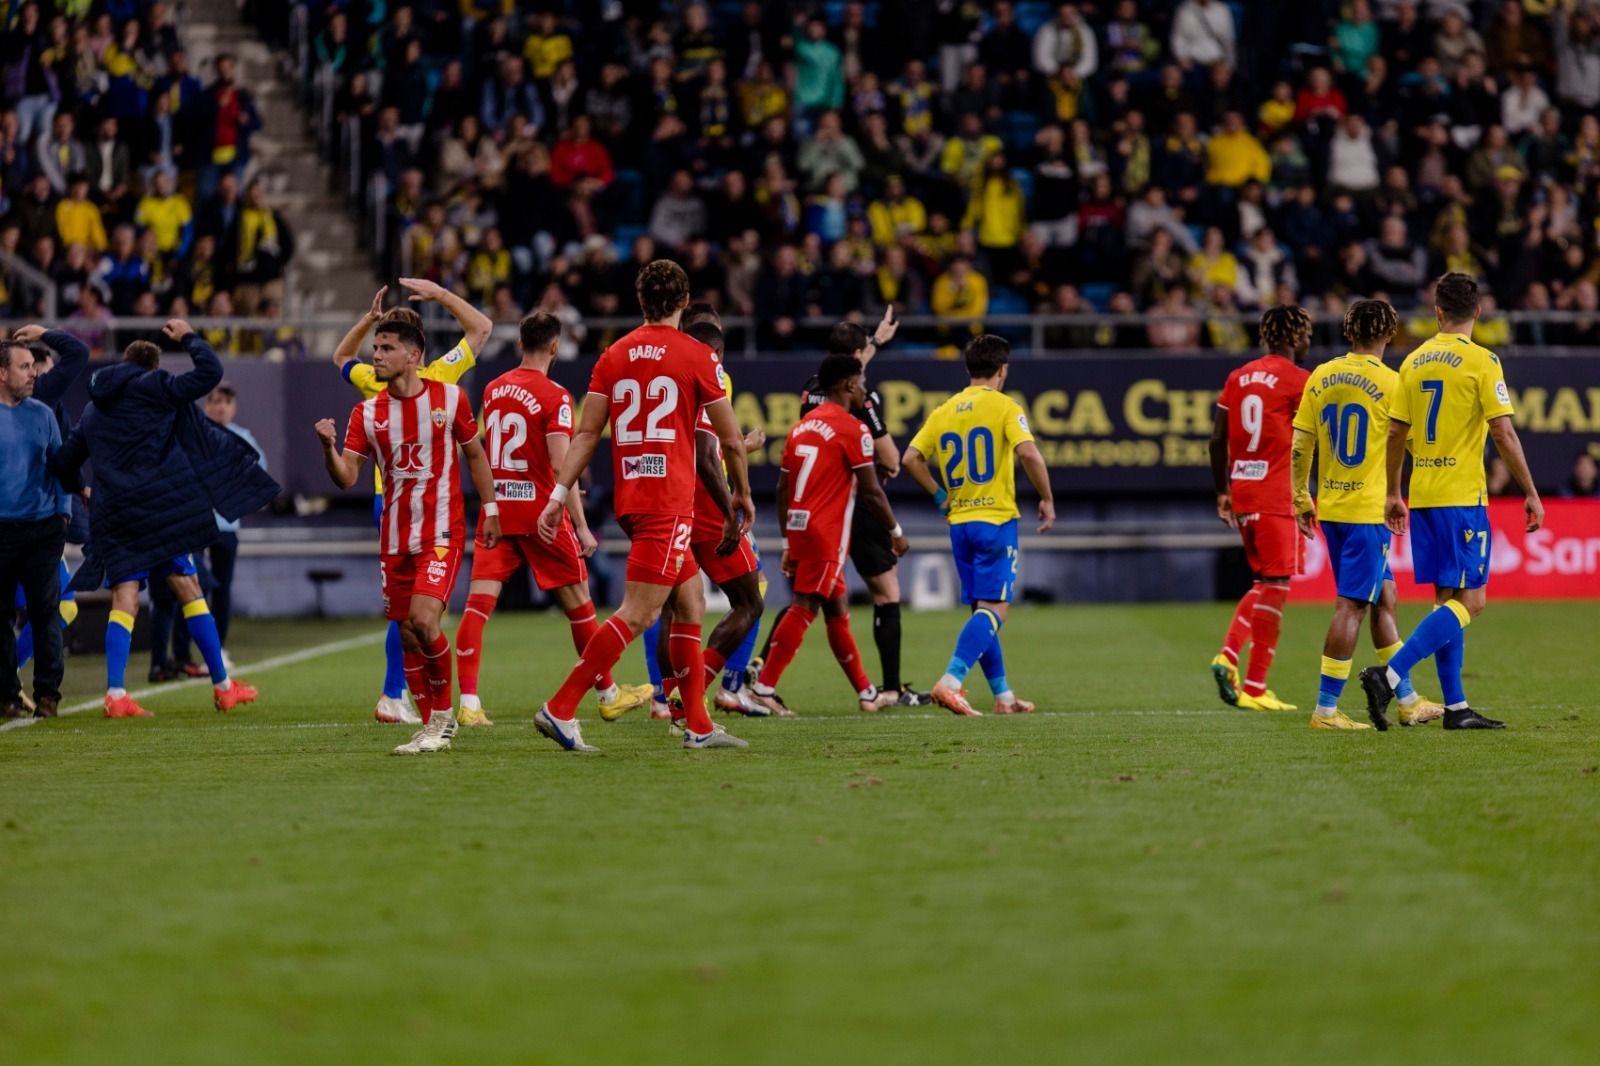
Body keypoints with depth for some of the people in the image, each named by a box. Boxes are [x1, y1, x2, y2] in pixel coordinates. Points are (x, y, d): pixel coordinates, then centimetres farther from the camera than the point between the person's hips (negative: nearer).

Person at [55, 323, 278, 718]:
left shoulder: (93, 410, 19)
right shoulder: (152, 388, 0)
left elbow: (65, 464, 24)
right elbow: (210, 372, -4)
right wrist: (190, 338, 13)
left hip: (112, 517, 4)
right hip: (158, 504, -4)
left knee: (124, 599, 1)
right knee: (187, 588, 2)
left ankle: (115, 694, -12)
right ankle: (223, 687, 6)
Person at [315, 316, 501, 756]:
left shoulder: (450, 398, -2)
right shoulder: (366, 413, 2)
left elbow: (475, 454, 10)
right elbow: (346, 477, -4)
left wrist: (490, 509, 8)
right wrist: (328, 447, -23)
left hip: (442, 531, -4)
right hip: (395, 536, 4)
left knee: (423, 619, -20)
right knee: (406, 633, 5)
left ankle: (444, 713, -1)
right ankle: (432, 726, 16)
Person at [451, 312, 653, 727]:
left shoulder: (493, 390, 9)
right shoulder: (554, 397, -11)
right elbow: (561, 465, -18)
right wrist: (581, 526, -16)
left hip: (496, 509, 5)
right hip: (540, 512, -5)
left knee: (479, 602, -4)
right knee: (577, 601, 10)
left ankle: (468, 701, -17)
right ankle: (609, 695, 22)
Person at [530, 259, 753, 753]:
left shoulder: (613, 356, 10)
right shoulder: (698, 356, -3)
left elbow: (586, 435, 5)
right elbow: (731, 440, 2)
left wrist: (558, 495, 6)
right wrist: (742, 495, 16)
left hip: (630, 499, 7)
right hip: (669, 502, -7)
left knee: (691, 603, 15)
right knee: (638, 613, -9)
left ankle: (698, 725, 14)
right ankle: (560, 708, -17)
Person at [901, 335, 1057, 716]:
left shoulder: (944, 411, 10)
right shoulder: (1004, 406, -6)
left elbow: (910, 459, 5)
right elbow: (1028, 453, -20)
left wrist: (940, 495, 14)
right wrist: (1047, 500, -9)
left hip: (959, 522, 6)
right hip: (996, 519, -6)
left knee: (981, 610, 14)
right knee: (994, 609, -8)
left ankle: (1003, 695, 18)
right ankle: (950, 683, -24)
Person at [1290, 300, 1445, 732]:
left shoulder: (1321, 377, 5)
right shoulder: (1390, 382, -11)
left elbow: (1300, 445, 7)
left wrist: (1301, 499, 15)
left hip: (1331, 507, 7)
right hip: (1369, 509, -7)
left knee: (1383, 597, 16)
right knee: (1351, 606, -3)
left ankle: (1407, 700, 24)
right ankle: (1325, 709, -5)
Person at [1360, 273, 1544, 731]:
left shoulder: (1414, 362, 9)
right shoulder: (1481, 361, -9)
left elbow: (1395, 433, 12)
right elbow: (1503, 435, -12)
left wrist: (1393, 495, 21)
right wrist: (1531, 494, -5)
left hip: (1423, 497, 7)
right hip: (1462, 498, -7)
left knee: (1449, 599, 12)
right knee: (1469, 601, -5)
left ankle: (1455, 707, 11)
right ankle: (1390, 676, -19)